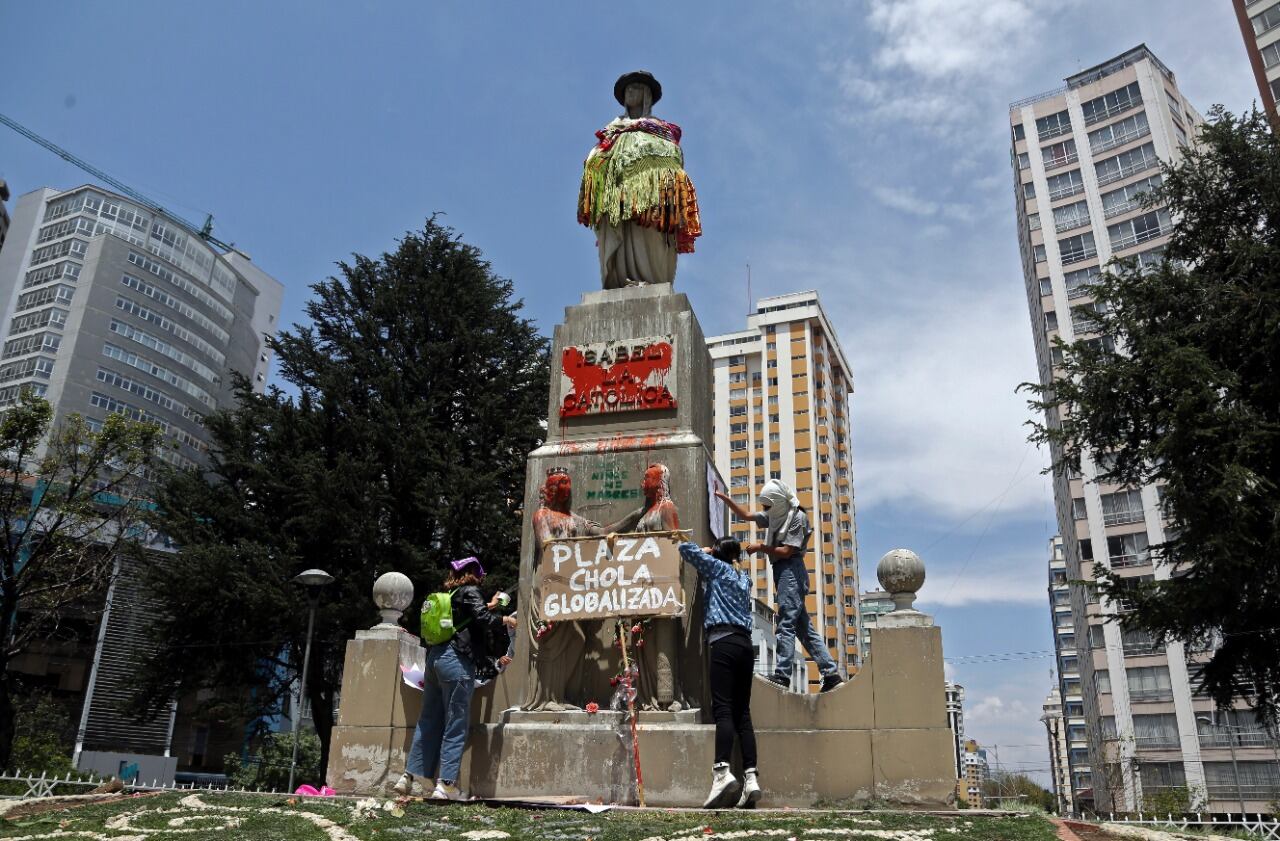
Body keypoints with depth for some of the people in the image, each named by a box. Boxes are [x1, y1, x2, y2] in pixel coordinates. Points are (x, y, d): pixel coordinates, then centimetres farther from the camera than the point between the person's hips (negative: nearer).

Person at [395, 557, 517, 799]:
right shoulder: (469, 591, -3)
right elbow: (482, 619, -16)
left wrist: (489, 606, 46)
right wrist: (505, 620, 1)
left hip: (435, 658, 8)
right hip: (457, 661, -8)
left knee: (428, 721, 14)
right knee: (455, 725, -2)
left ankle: (408, 777, 16)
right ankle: (445, 784, -4)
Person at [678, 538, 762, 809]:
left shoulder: (718, 567, 9)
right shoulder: (744, 577, 25)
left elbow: (685, 548, 10)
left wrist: (706, 551, 26)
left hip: (723, 642, -6)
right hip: (746, 644, 6)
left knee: (723, 709, -16)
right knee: (742, 713, 4)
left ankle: (722, 771, -31)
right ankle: (750, 777, -5)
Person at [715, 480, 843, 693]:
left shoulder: (797, 517, -8)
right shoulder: (774, 515, 15)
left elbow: (787, 551, -13)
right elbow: (745, 515, 22)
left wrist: (759, 547, -5)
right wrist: (724, 498, 14)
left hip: (791, 570, -9)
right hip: (781, 571, 9)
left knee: (786, 622, -13)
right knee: (803, 626, 8)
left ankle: (782, 675, -15)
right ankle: (830, 673, 10)